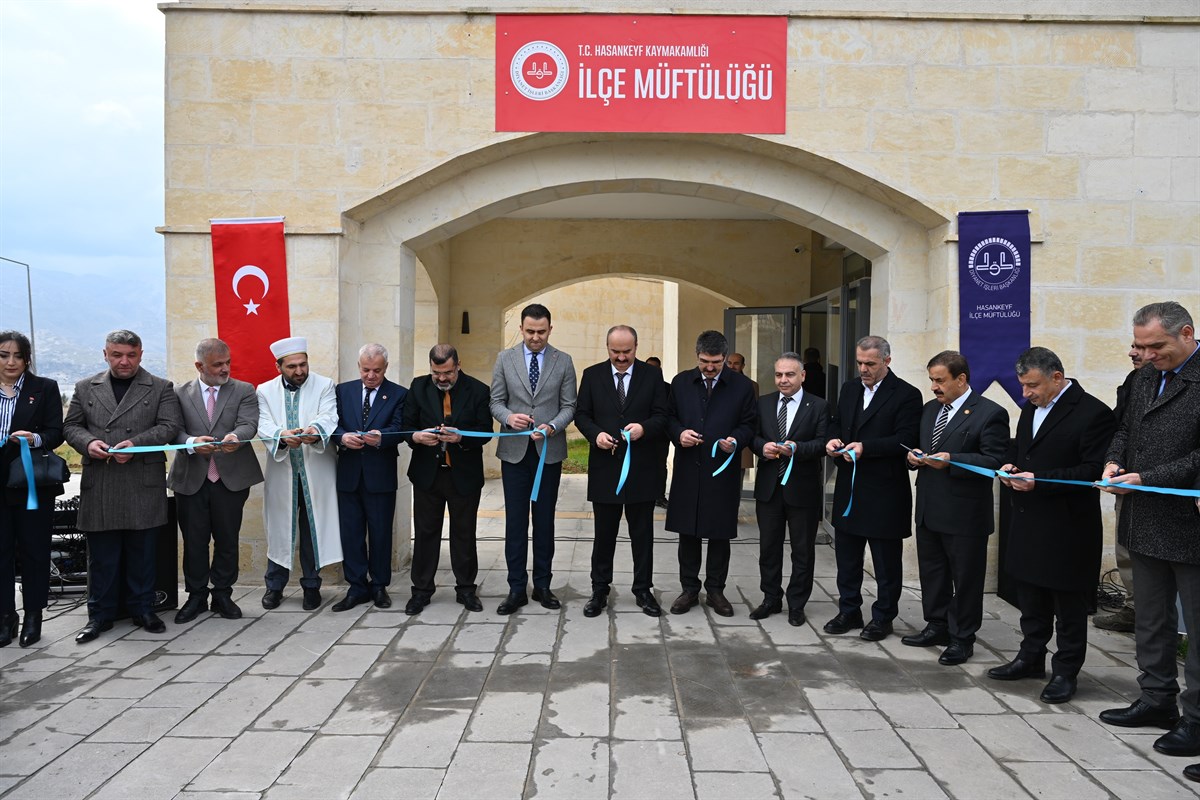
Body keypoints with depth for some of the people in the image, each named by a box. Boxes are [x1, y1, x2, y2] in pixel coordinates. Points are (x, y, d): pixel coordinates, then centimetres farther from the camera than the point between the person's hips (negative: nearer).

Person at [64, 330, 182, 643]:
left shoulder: (161, 388, 5)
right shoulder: (85, 388, 13)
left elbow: (170, 425, -3)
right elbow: (71, 426, 12)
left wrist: (136, 444, -17)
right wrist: (88, 442, -10)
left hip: (143, 485, -2)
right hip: (99, 486, 2)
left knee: (142, 552, 7)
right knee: (101, 555, 7)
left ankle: (143, 609, 20)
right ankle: (100, 615, 17)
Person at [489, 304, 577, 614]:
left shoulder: (563, 362, 2)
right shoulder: (505, 358, 3)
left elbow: (569, 406, 1)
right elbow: (496, 401, 4)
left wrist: (552, 427, -18)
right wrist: (509, 417, -18)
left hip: (549, 451, 0)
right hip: (514, 450, 0)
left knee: (544, 520, 9)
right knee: (515, 521, 2)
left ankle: (542, 585, 19)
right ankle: (516, 589, 10)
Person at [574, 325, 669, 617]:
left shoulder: (652, 375, 2)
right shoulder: (592, 375, 3)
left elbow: (661, 416, 0)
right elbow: (581, 415, 5)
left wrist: (644, 427, -20)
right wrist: (596, 434, -14)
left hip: (642, 469, 0)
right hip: (604, 467, 0)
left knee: (642, 533, 9)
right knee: (604, 533, 9)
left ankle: (643, 590, 21)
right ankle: (599, 590, 21)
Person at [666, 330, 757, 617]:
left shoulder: (742, 385, 1)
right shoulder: (681, 382, 6)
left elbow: (750, 424, 4)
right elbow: (669, 417, 11)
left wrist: (736, 440, -15)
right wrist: (679, 433, -10)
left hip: (723, 470, -1)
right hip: (688, 470, 2)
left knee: (720, 534, 7)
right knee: (687, 533, 8)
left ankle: (715, 590, 21)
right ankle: (689, 589, 21)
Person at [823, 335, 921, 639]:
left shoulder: (906, 395, -9)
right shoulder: (849, 389, 11)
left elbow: (904, 440, -16)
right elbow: (837, 423, 17)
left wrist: (865, 446, -26)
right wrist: (834, 439, -6)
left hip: (885, 491, -6)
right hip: (849, 488, 6)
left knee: (886, 560, 7)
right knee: (846, 555, 14)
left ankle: (883, 617, 20)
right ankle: (849, 611, 28)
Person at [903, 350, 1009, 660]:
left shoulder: (990, 414, -10)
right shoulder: (929, 409, 13)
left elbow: (995, 460, -17)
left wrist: (952, 460, -26)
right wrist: (914, 457, -1)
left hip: (965, 514, -7)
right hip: (929, 510, 7)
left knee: (965, 579, 5)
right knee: (931, 573, 17)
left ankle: (962, 639, 17)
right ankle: (937, 626, 32)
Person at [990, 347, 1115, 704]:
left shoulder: (1092, 413, -15)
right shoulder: (1031, 408, 11)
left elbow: (1093, 471, -20)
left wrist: (1038, 480, -25)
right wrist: (1009, 464, 1)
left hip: (1068, 527, -8)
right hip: (1029, 521, 8)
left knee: (1069, 604, 6)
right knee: (1031, 598, 19)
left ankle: (1065, 672, 18)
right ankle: (1031, 659, 32)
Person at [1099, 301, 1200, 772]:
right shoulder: (1144, 378, 10)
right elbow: (1125, 430, 18)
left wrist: (1146, 478, -21)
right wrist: (1114, 461, -1)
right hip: (1145, 525, 8)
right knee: (1151, 620, 19)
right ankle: (1157, 701, 33)